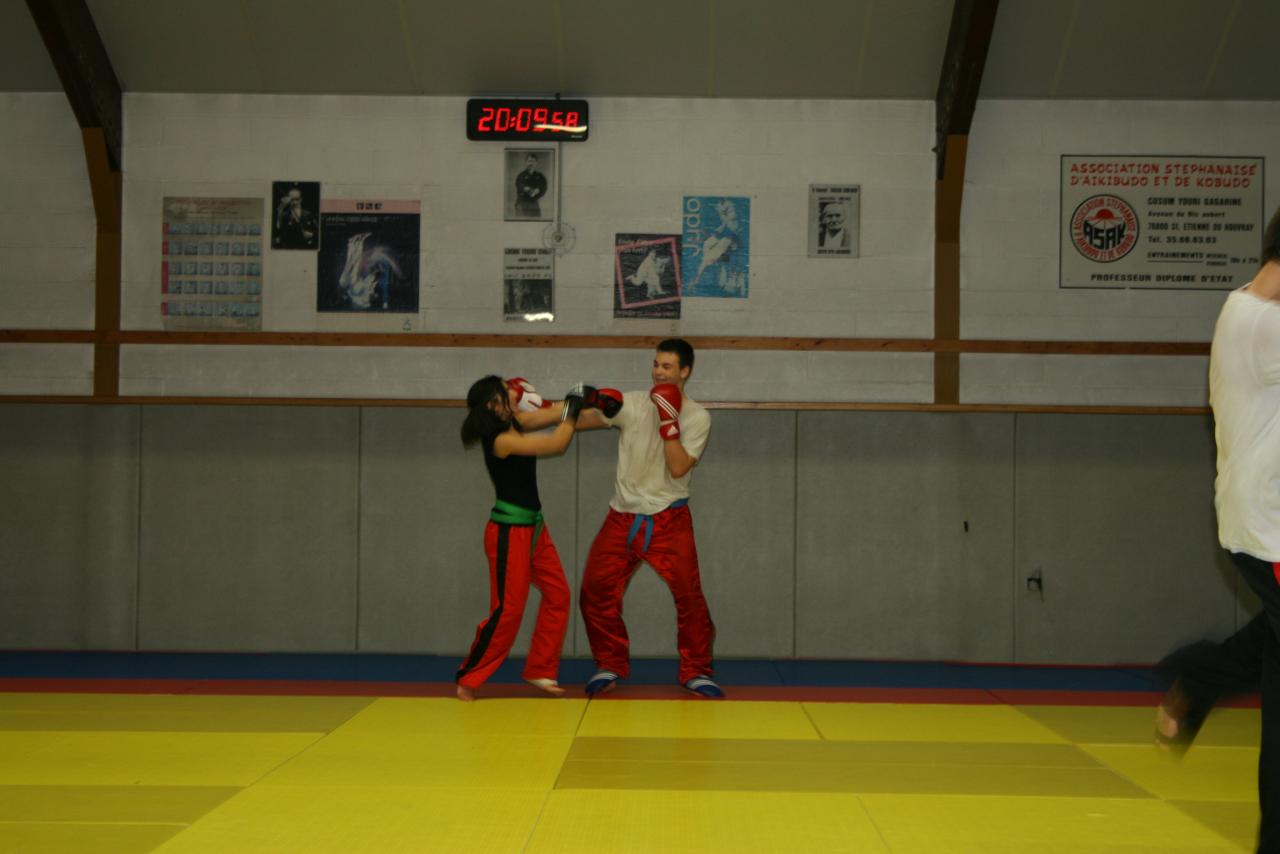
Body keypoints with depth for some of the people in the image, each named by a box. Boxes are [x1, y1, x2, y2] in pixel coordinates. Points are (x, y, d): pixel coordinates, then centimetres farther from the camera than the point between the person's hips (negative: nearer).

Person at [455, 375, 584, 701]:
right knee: (507, 610, -6)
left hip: (532, 527, 9)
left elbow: (554, 414, 10)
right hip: (509, 533, -9)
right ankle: (468, 679, 6)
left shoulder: (514, 423, 3)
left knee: (557, 595, 11)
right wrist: (572, 408, -12)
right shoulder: (501, 441, -23)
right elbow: (558, 444, -24)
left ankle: (539, 671, 20)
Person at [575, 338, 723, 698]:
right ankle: (610, 667, 16)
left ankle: (696, 672, 10)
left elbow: (678, 468, -18)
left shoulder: (697, 417, -6)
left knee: (689, 596, -7)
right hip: (623, 517, 2)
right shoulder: (632, 403, -1)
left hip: (669, 520, -2)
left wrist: (668, 420, -21)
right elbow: (579, 421, -1)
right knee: (596, 591, -1)